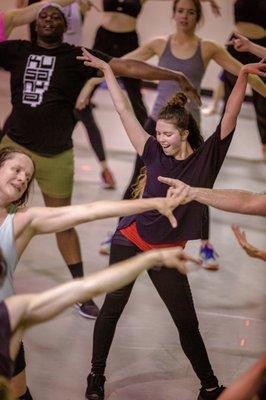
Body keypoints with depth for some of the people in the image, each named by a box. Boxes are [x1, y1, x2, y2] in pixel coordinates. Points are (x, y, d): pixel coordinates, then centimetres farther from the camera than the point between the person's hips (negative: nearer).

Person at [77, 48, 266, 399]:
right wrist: (106, 69, 4)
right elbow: (124, 110, 3)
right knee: (112, 308, 2)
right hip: (130, 241, 1)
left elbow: (230, 116, -13)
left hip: (166, 251, -1)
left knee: (187, 322, 4)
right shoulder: (154, 153, 1)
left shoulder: (206, 159, -3)